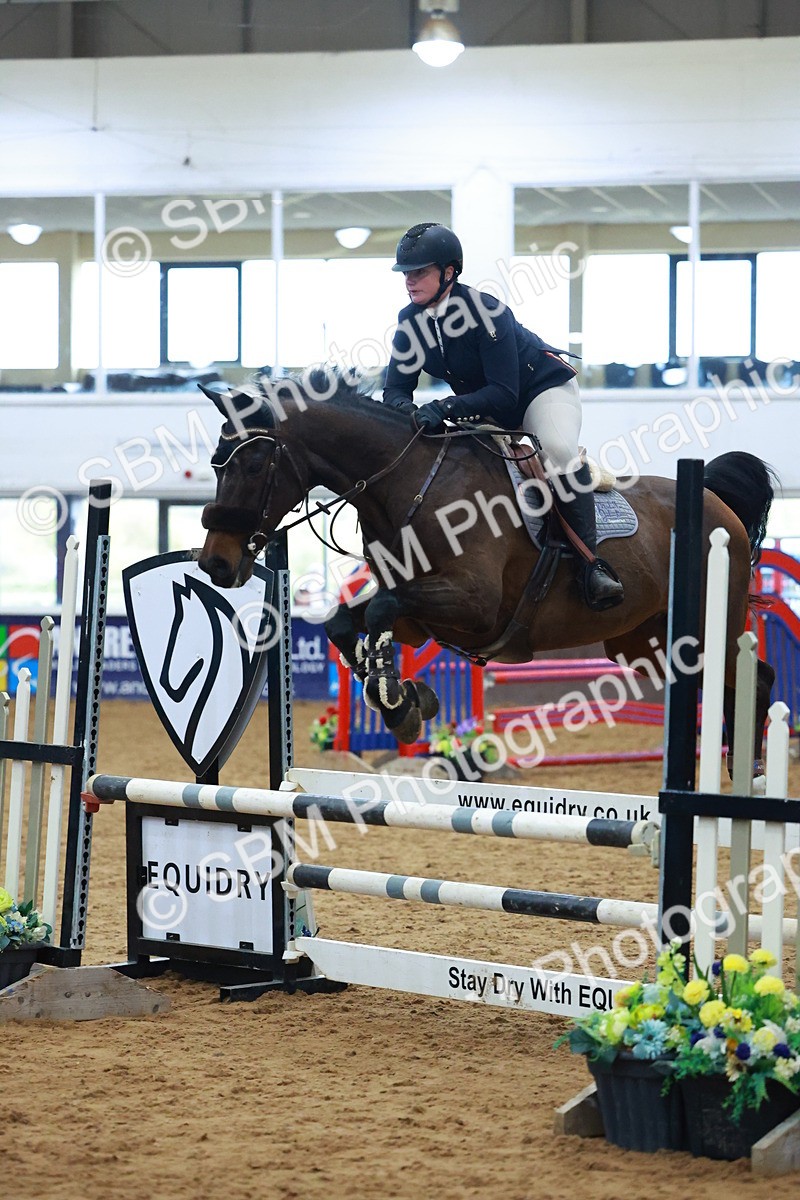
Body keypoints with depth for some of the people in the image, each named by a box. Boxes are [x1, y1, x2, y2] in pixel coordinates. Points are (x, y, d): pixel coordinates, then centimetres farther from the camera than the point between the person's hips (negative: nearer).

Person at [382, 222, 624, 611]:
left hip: (542, 389, -8)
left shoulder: (483, 310, -30)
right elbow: (396, 389, -8)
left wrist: (445, 408, -46)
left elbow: (503, 393, -33)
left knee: (558, 448, -36)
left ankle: (589, 562, -31)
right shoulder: (410, 322, -10)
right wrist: (405, 409, -34)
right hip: (485, 410, 8)